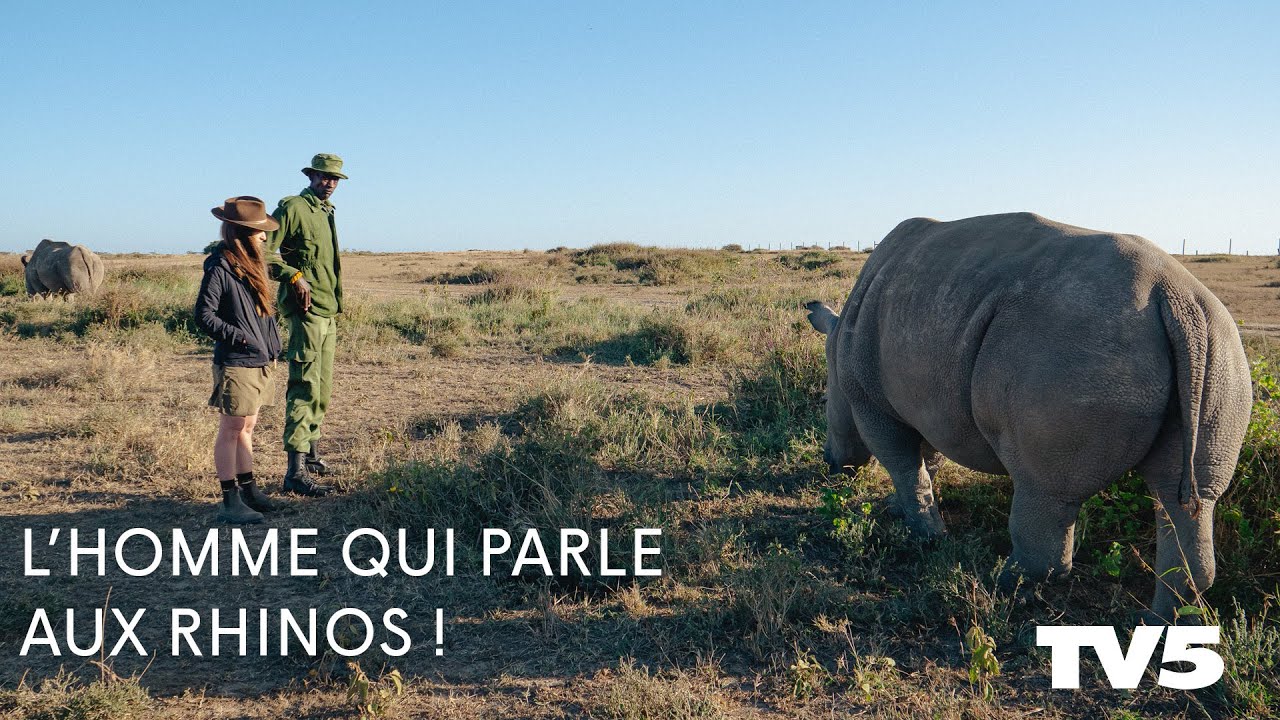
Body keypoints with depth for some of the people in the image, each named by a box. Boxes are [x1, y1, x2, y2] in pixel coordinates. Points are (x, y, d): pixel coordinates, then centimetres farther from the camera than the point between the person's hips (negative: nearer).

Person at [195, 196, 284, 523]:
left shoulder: (252, 264, 13)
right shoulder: (219, 267, -13)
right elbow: (204, 316, -15)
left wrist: (271, 345, 12)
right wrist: (240, 337, -18)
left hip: (260, 362, 8)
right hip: (235, 363, -8)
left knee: (247, 426, 16)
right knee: (231, 429, -2)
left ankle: (248, 489, 26)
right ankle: (230, 502, 3)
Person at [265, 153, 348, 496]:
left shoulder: (326, 212, 19)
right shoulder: (293, 207, -8)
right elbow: (264, 251, -15)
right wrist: (294, 276, -22)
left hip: (328, 313, 9)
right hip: (306, 310, -9)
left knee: (322, 388, 16)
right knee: (305, 387, -12)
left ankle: (310, 452, 30)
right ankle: (296, 471, -13)